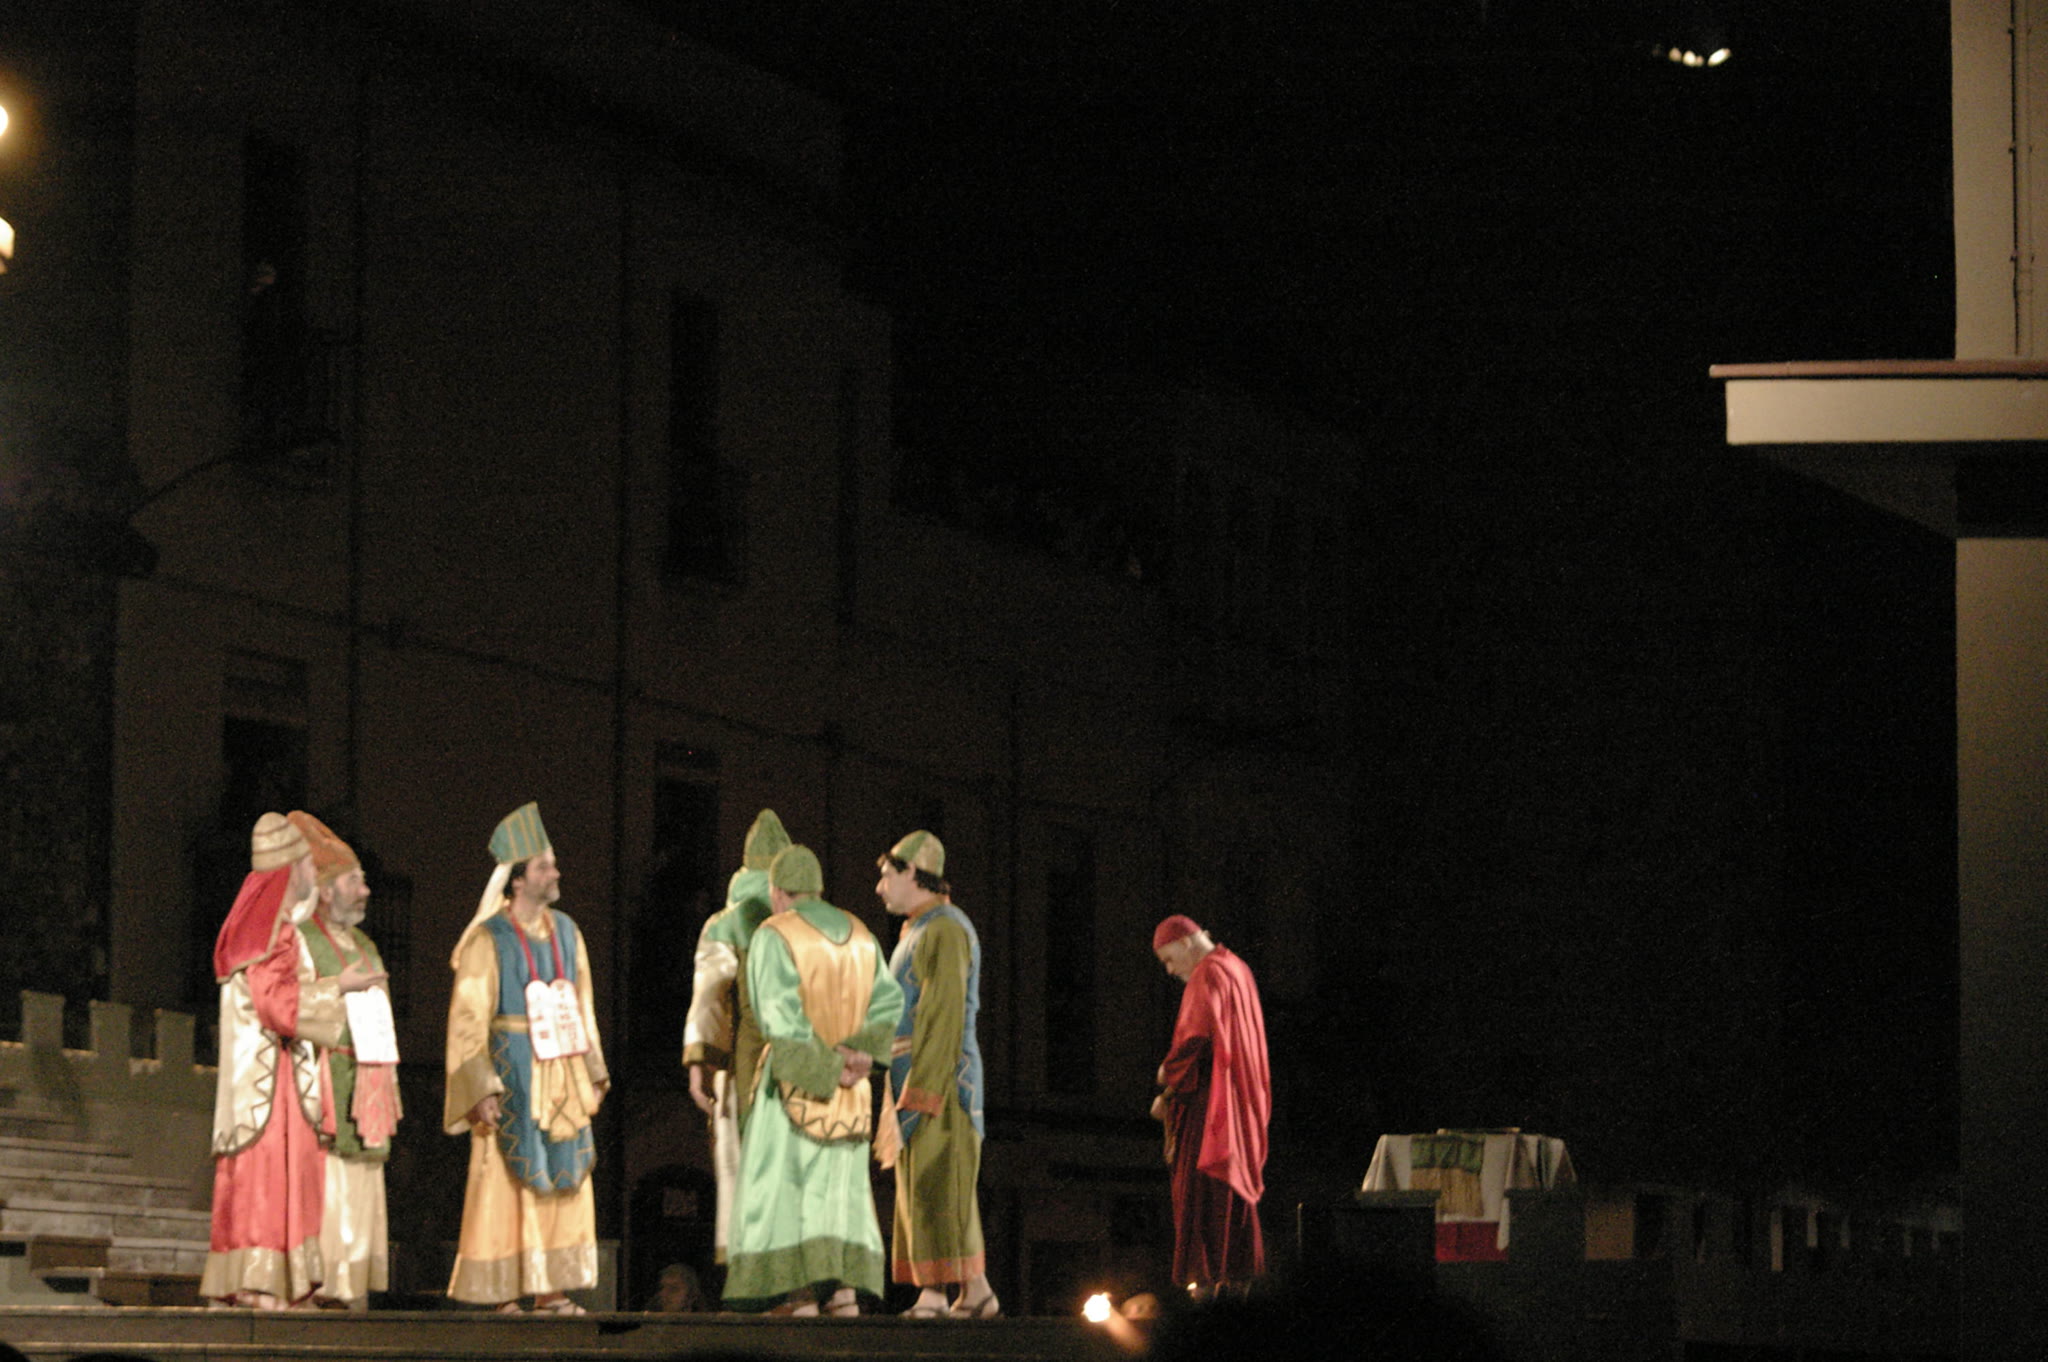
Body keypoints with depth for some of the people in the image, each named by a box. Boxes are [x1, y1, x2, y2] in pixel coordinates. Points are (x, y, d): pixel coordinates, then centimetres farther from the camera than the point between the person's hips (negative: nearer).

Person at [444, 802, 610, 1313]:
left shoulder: (565, 932, 10)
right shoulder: (489, 940, -9)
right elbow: (468, 1019, -10)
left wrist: (593, 1071, 13)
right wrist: (481, 1089, -17)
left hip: (561, 1074, 6)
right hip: (511, 1075, -6)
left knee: (565, 1181, 4)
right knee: (506, 1186, -4)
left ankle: (550, 1291, 8)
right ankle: (505, 1296, -1)